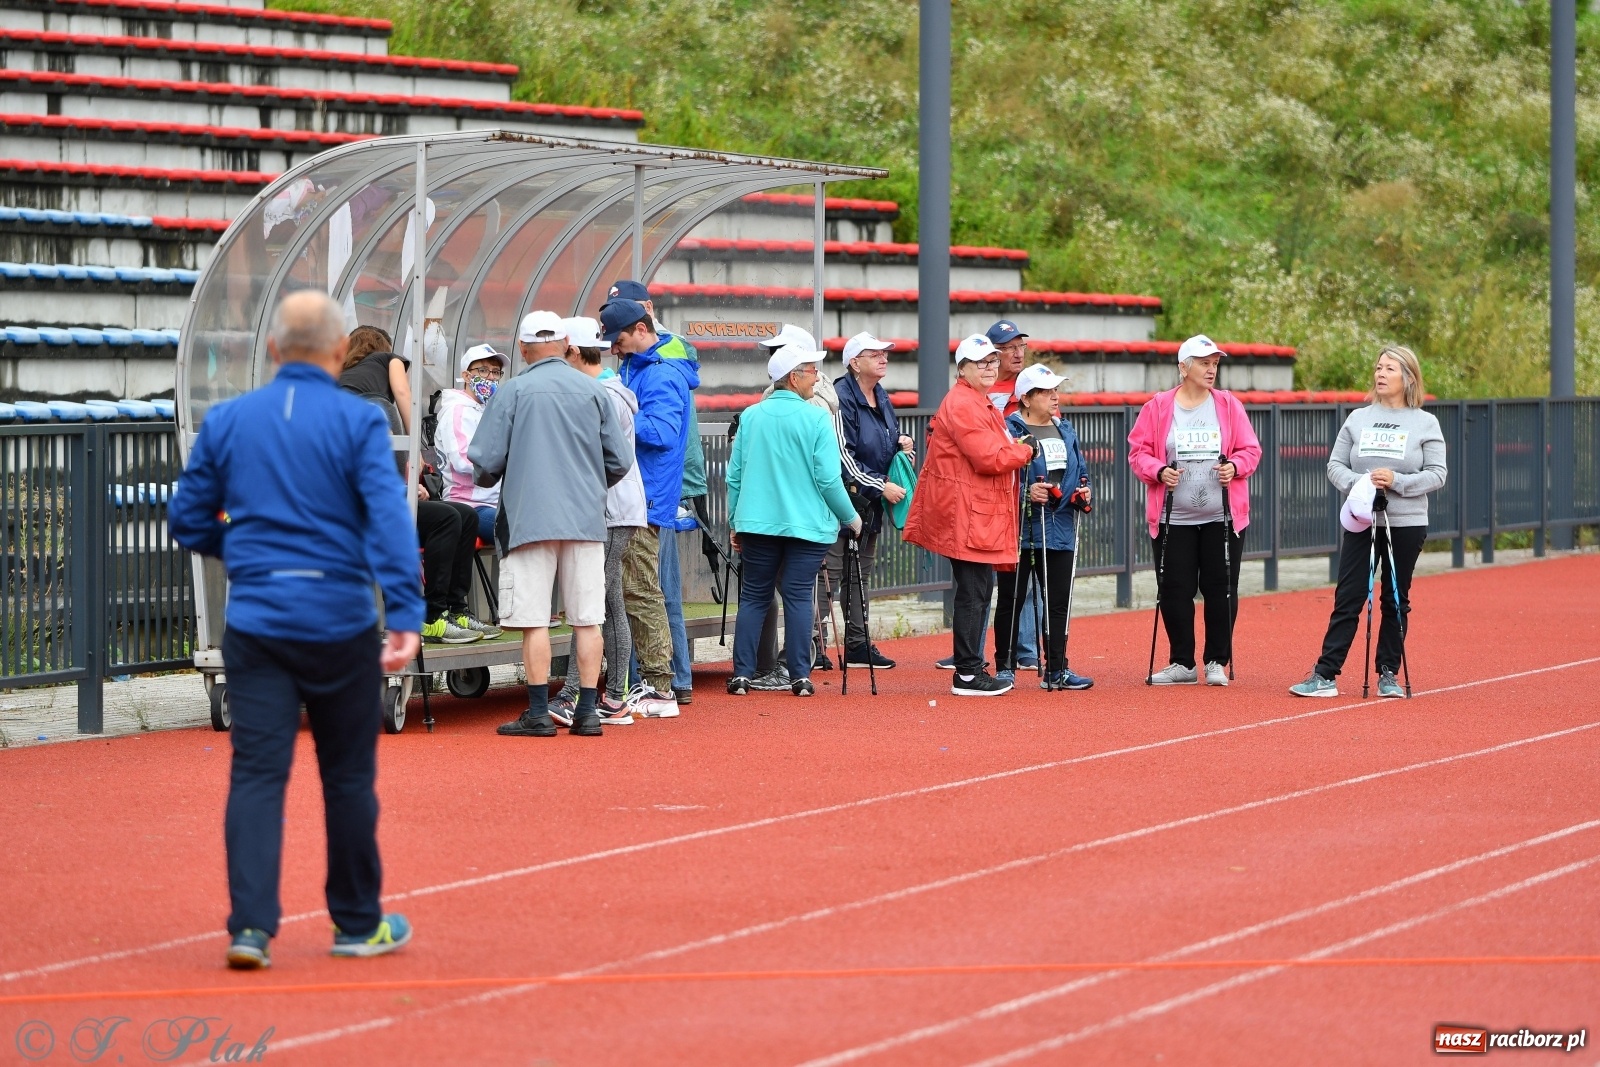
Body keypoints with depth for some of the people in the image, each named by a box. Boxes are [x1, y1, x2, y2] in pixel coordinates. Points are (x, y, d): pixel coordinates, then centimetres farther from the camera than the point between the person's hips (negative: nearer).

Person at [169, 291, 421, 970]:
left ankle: (251, 925, -13)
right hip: (340, 625, -2)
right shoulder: (359, 422, -4)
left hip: (255, 625, 2)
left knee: (257, 773, 0)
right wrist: (405, 615, -20)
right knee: (348, 776, 10)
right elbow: (389, 518, -16)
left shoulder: (227, 421, 5)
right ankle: (359, 925, 22)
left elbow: (188, 521, 10)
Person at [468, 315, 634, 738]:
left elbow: (485, 461, -5)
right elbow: (620, 461, 7)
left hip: (530, 518, -3)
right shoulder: (594, 390, 5)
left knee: (534, 619, -1)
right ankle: (587, 712, 7)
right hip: (587, 520, 3)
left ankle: (538, 714, -2)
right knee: (587, 618, 6)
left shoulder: (513, 391, -3)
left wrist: (490, 481, 18)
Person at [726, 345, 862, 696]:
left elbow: (734, 475, 6)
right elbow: (828, 478, -10)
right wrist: (850, 518, 3)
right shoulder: (816, 418, -8)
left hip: (757, 523, 3)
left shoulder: (751, 416, 3)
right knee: (798, 597, 1)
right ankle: (800, 676, -1)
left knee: (753, 597, 8)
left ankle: (741, 674, 4)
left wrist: (735, 522, 16)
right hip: (806, 524, -3)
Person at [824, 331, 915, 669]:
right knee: (831, 572, -11)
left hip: (871, 501, 9)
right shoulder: (842, 397, -15)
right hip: (845, 496, -9)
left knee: (861, 571, 15)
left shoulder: (881, 397, 13)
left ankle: (858, 645, 22)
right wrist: (881, 486, -17)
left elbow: (891, 436, 29)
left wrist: (903, 441, 4)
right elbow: (843, 454, -18)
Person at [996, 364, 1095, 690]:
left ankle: (1056, 669, 13)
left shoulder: (1065, 430, 14)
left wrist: (1084, 492, 2)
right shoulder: (1010, 430, -9)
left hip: (1060, 529, 6)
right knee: (1011, 600, 3)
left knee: (1059, 602, 7)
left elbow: (1080, 471, 22)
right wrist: (1026, 493, -27)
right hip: (1020, 530, -6)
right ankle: (1004, 667, 11)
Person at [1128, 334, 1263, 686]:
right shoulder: (1157, 408, 2)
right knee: (1174, 591, 1)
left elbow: (1250, 449, 6)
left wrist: (1235, 466, -14)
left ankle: (1217, 662, 12)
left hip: (1222, 518, 0)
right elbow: (1138, 451, 3)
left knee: (1220, 590, 1)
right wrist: (1159, 471, -15)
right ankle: (1182, 663, 13)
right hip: (1174, 520, 0)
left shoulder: (1229, 405, 5)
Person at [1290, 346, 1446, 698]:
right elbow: (1335, 465, 5)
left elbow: (1436, 474, -5)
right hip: (1361, 523, 1)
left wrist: (1396, 481, -18)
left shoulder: (1426, 424, 0)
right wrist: (1357, 483, -15)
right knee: (1347, 599, -2)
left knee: (1395, 601, 7)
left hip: (1405, 525, -1)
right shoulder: (1357, 419, 7)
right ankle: (1325, 674, -4)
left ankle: (1389, 674, 15)